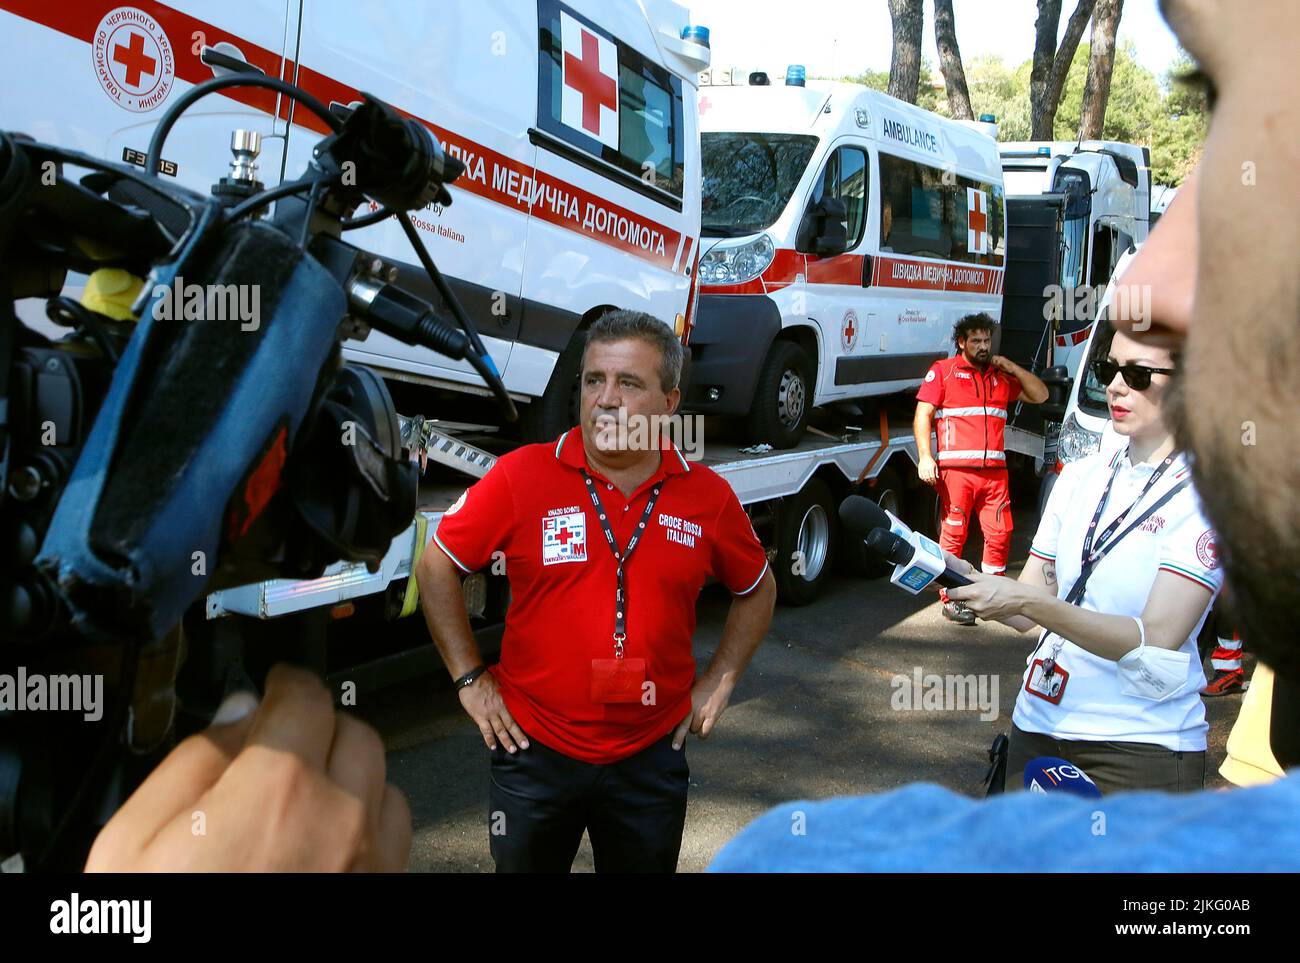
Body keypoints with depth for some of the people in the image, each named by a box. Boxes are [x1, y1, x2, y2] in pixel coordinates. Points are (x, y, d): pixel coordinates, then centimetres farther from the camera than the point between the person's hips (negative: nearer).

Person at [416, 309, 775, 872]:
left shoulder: (708, 497, -5)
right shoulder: (521, 476, -12)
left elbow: (757, 590, 12)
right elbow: (436, 569, -1)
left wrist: (717, 683, 6)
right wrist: (470, 678, -3)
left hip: (652, 759, 2)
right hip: (534, 751, -1)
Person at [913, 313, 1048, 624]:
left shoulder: (1001, 375, 21)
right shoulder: (943, 370, 7)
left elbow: (1040, 395, 23)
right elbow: (923, 415, 0)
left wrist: (1012, 368, 10)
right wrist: (925, 457, -12)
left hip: (995, 470, 5)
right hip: (956, 468, -5)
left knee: (1000, 534, 3)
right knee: (954, 534, -4)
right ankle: (951, 601, 3)